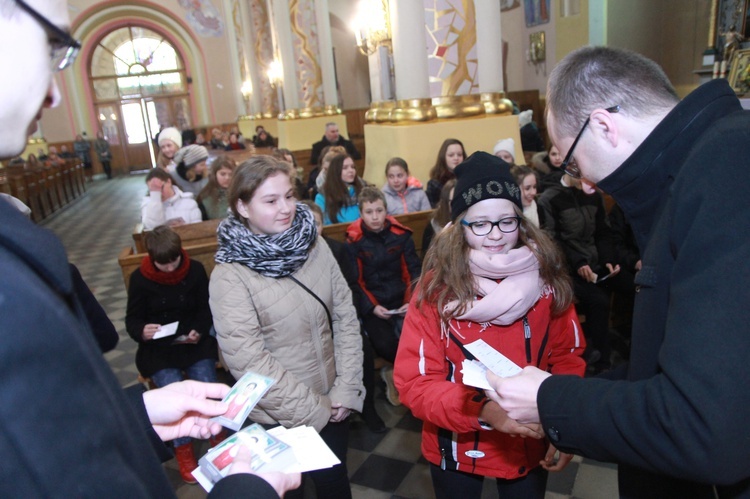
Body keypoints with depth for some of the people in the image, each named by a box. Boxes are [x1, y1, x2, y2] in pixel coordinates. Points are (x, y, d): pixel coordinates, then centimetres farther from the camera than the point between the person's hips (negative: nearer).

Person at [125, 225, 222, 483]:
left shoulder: (195, 270, -2)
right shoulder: (139, 279, -3)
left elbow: (205, 308, 4)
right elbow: (132, 319, 1)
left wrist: (199, 331, -14)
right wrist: (142, 331, -22)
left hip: (194, 341, 1)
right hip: (158, 347, 0)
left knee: (208, 386, -21)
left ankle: (217, 437, 8)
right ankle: (183, 450, 2)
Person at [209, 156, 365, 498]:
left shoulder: (315, 247, -4)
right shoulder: (229, 276, -18)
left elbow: (346, 316, -2)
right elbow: (248, 361, -20)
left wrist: (346, 390, -8)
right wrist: (311, 410, -15)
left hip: (331, 406, 4)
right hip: (278, 419, -4)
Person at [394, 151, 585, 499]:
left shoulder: (547, 278, -10)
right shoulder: (436, 287, -17)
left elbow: (568, 357, -1)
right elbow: (414, 382, -19)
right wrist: (483, 411, -33)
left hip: (532, 445, 2)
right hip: (456, 450, -1)